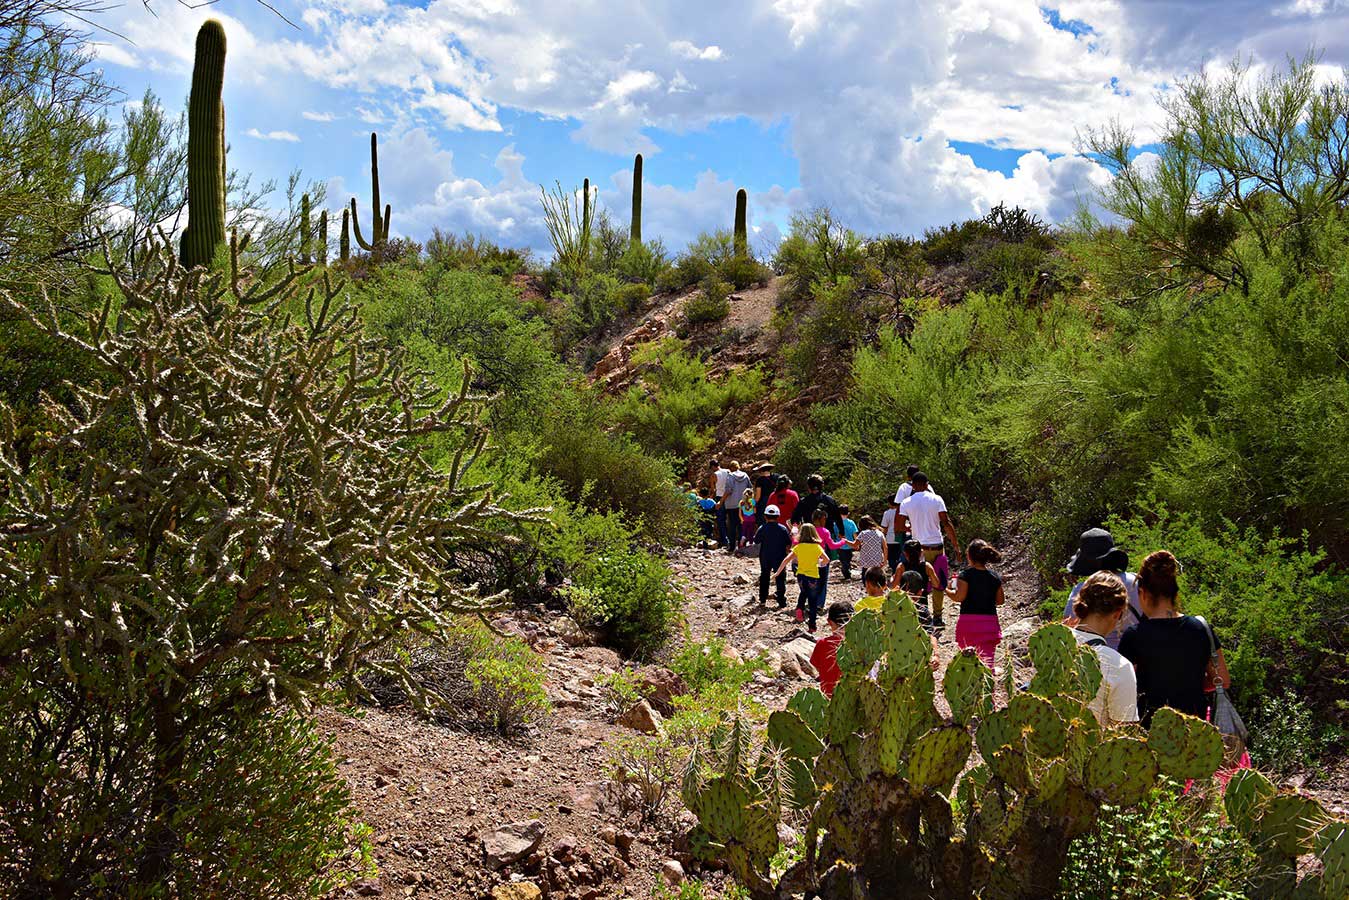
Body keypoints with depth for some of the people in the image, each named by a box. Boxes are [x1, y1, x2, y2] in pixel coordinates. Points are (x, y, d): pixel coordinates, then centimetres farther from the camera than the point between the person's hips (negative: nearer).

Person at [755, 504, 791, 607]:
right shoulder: (783, 528, -11)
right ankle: (781, 602, 1)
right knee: (780, 579, 5)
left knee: (764, 577, 18)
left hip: (765, 558, 1)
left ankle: (762, 600, 22)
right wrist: (787, 549, 14)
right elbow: (789, 543, -5)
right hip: (779, 558, -1)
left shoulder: (762, 528, -11)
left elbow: (756, 540, -3)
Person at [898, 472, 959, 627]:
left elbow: (900, 526, -2)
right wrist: (956, 545, -3)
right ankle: (937, 617, 12)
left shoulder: (906, 503, -1)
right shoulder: (936, 499, -4)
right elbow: (946, 523, -7)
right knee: (938, 583, 9)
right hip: (936, 546, -1)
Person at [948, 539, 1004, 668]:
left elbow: (959, 597, -16)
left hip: (968, 621, -3)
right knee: (987, 659, 2)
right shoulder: (995, 577, 4)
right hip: (990, 622, 3)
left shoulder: (966, 574, -9)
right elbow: (1000, 600, 10)